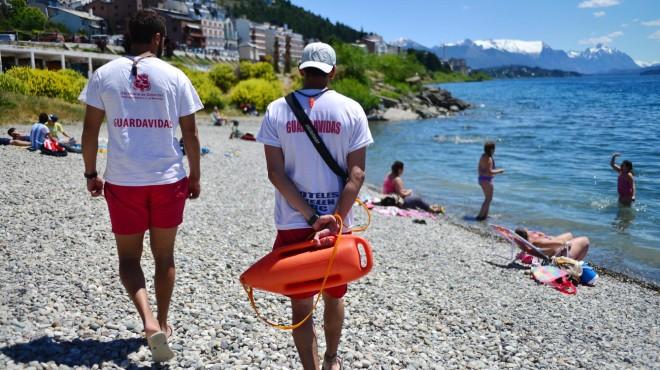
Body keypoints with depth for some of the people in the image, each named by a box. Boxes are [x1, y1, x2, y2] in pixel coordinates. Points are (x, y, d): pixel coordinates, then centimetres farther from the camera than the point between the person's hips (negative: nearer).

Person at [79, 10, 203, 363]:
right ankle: (162, 323, 27)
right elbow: (190, 133, -1)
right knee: (164, 256, 16)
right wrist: (195, 176, 9)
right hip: (168, 179, 0)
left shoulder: (104, 75, 0)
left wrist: (91, 174, 12)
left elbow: (90, 130, 0)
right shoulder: (175, 77, -3)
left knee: (128, 258, 12)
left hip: (122, 181, 0)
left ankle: (149, 322, -7)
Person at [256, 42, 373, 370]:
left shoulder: (277, 110, -2)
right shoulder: (351, 109, -2)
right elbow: (356, 173, -11)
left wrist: (312, 217, -11)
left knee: (301, 304, 9)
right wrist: (336, 219, -14)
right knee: (333, 296, 22)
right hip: (337, 220, 1)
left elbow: (275, 173, -9)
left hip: (293, 223, -1)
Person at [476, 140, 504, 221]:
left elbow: (479, 169, 16)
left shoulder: (483, 157, 9)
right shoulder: (489, 159, -21)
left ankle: (485, 215, 26)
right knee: (488, 199, 0)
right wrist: (499, 171, -13)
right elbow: (489, 172, -26)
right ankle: (480, 216, 0)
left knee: (488, 198, 21)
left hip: (481, 179, 10)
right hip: (487, 180, -10)